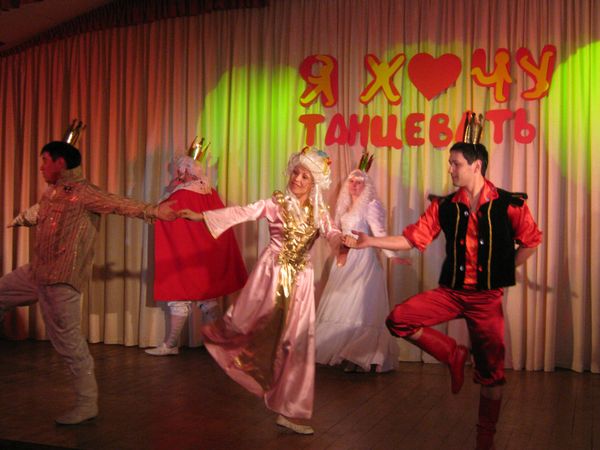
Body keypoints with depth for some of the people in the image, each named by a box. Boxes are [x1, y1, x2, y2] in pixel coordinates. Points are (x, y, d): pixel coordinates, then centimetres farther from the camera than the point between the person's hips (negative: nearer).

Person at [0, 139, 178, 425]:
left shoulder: (83, 192, -14)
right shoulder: (51, 193, 13)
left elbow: (121, 204, -26)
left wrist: (153, 211, -40)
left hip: (61, 280, -9)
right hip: (35, 273, 9)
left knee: (68, 341, -5)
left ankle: (87, 404, 8)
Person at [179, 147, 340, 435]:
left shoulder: (319, 212, 7)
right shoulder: (276, 203, -3)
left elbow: (332, 234, -9)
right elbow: (242, 213, -13)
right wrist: (201, 216, -24)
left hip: (300, 280, 3)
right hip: (271, 273, -3)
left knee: (297, 341, 2)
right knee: (250, 326, -4)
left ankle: (289, 412, 10)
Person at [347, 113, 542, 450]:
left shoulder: (509, 205, -8)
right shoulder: (445, 207, 0)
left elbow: (531, 242, 4)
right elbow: (413, 238, -1)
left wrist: (502, 271, 1)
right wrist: (370, 241, -10)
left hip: (488, 296, -2)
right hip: (451, 292, 3)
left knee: (491, 370, 4)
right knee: (399, 319, -14)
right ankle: (453, 354, 7)